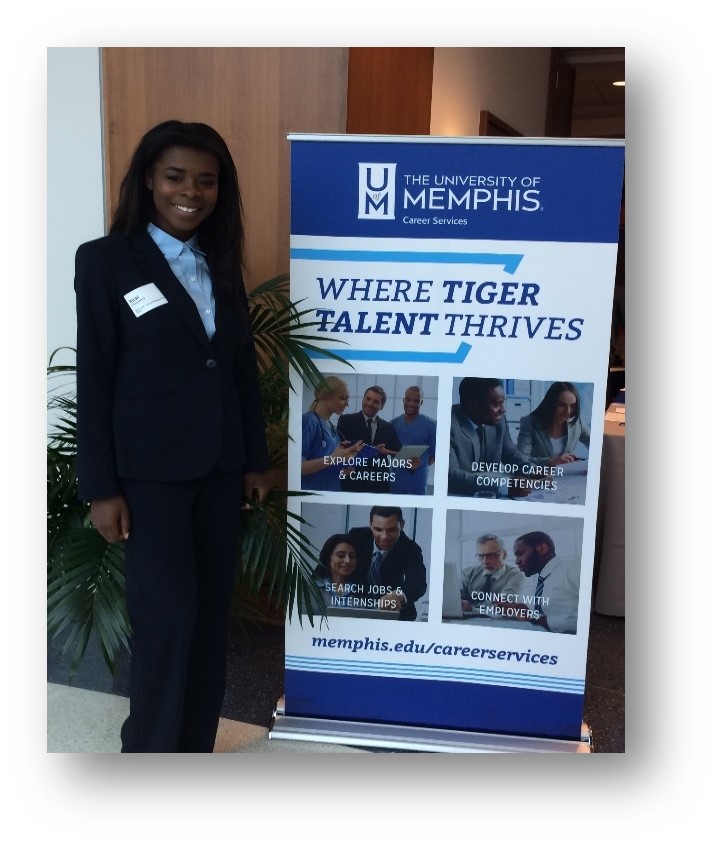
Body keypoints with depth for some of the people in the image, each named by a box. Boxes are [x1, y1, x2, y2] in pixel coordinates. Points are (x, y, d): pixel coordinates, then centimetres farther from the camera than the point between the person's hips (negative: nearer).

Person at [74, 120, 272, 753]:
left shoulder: (221, 262, 10)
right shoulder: (106, 260, -5)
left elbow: (244, 365, 12)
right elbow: (93, 380, -7)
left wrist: (255, 458, 10)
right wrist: (100, 487, -10)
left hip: (218, 466, 5)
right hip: (149, 469, -5)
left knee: (212, 615, 10)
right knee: (169, 616, -3)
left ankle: (195, 748, 29)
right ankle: (148, 754, 21)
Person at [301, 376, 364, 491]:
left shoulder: (333, 428, 12)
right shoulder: (309, 421, -13)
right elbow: (299, 467, -20)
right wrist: (332, 459, -26)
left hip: (332, 489, 8)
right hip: (311, 489, -8)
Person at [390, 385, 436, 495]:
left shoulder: (430, 425, -3)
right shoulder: (393, 424, 7)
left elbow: (434, 454, 2)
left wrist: (420, 465, -11)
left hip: (418, 481, -3)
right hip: (395, 479, 3)